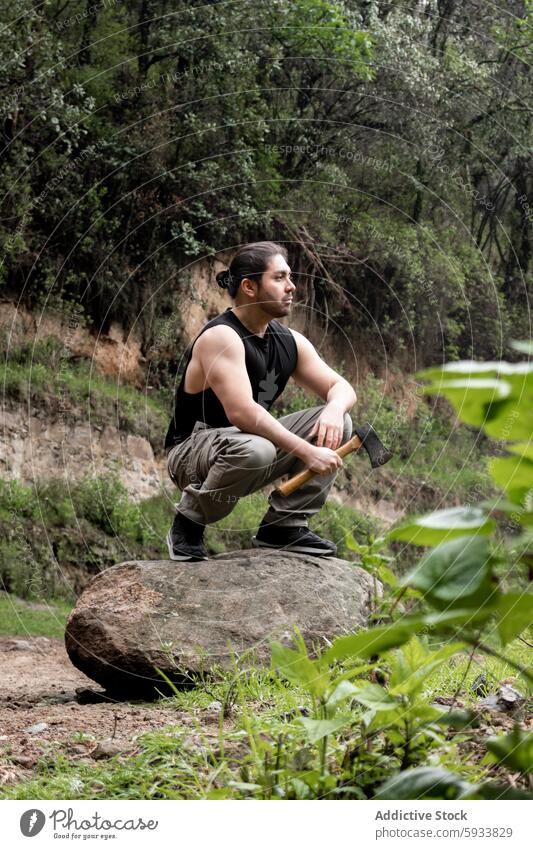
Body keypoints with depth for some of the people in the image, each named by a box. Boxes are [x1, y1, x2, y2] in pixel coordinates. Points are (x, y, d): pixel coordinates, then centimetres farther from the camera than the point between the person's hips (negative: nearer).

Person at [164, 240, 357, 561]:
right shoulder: (221, 337, -22)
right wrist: (307, 451, -36)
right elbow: (241, 412, -34)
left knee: (339, 424, -3)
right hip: (191, 451, -8)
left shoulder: (289, 341, 4)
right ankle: (189, 521, -14)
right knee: (253, 449, -41)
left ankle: (285, 526, -1)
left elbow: (342, 388, 7)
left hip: (246, 443, 8)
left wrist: (334, 410, -19)